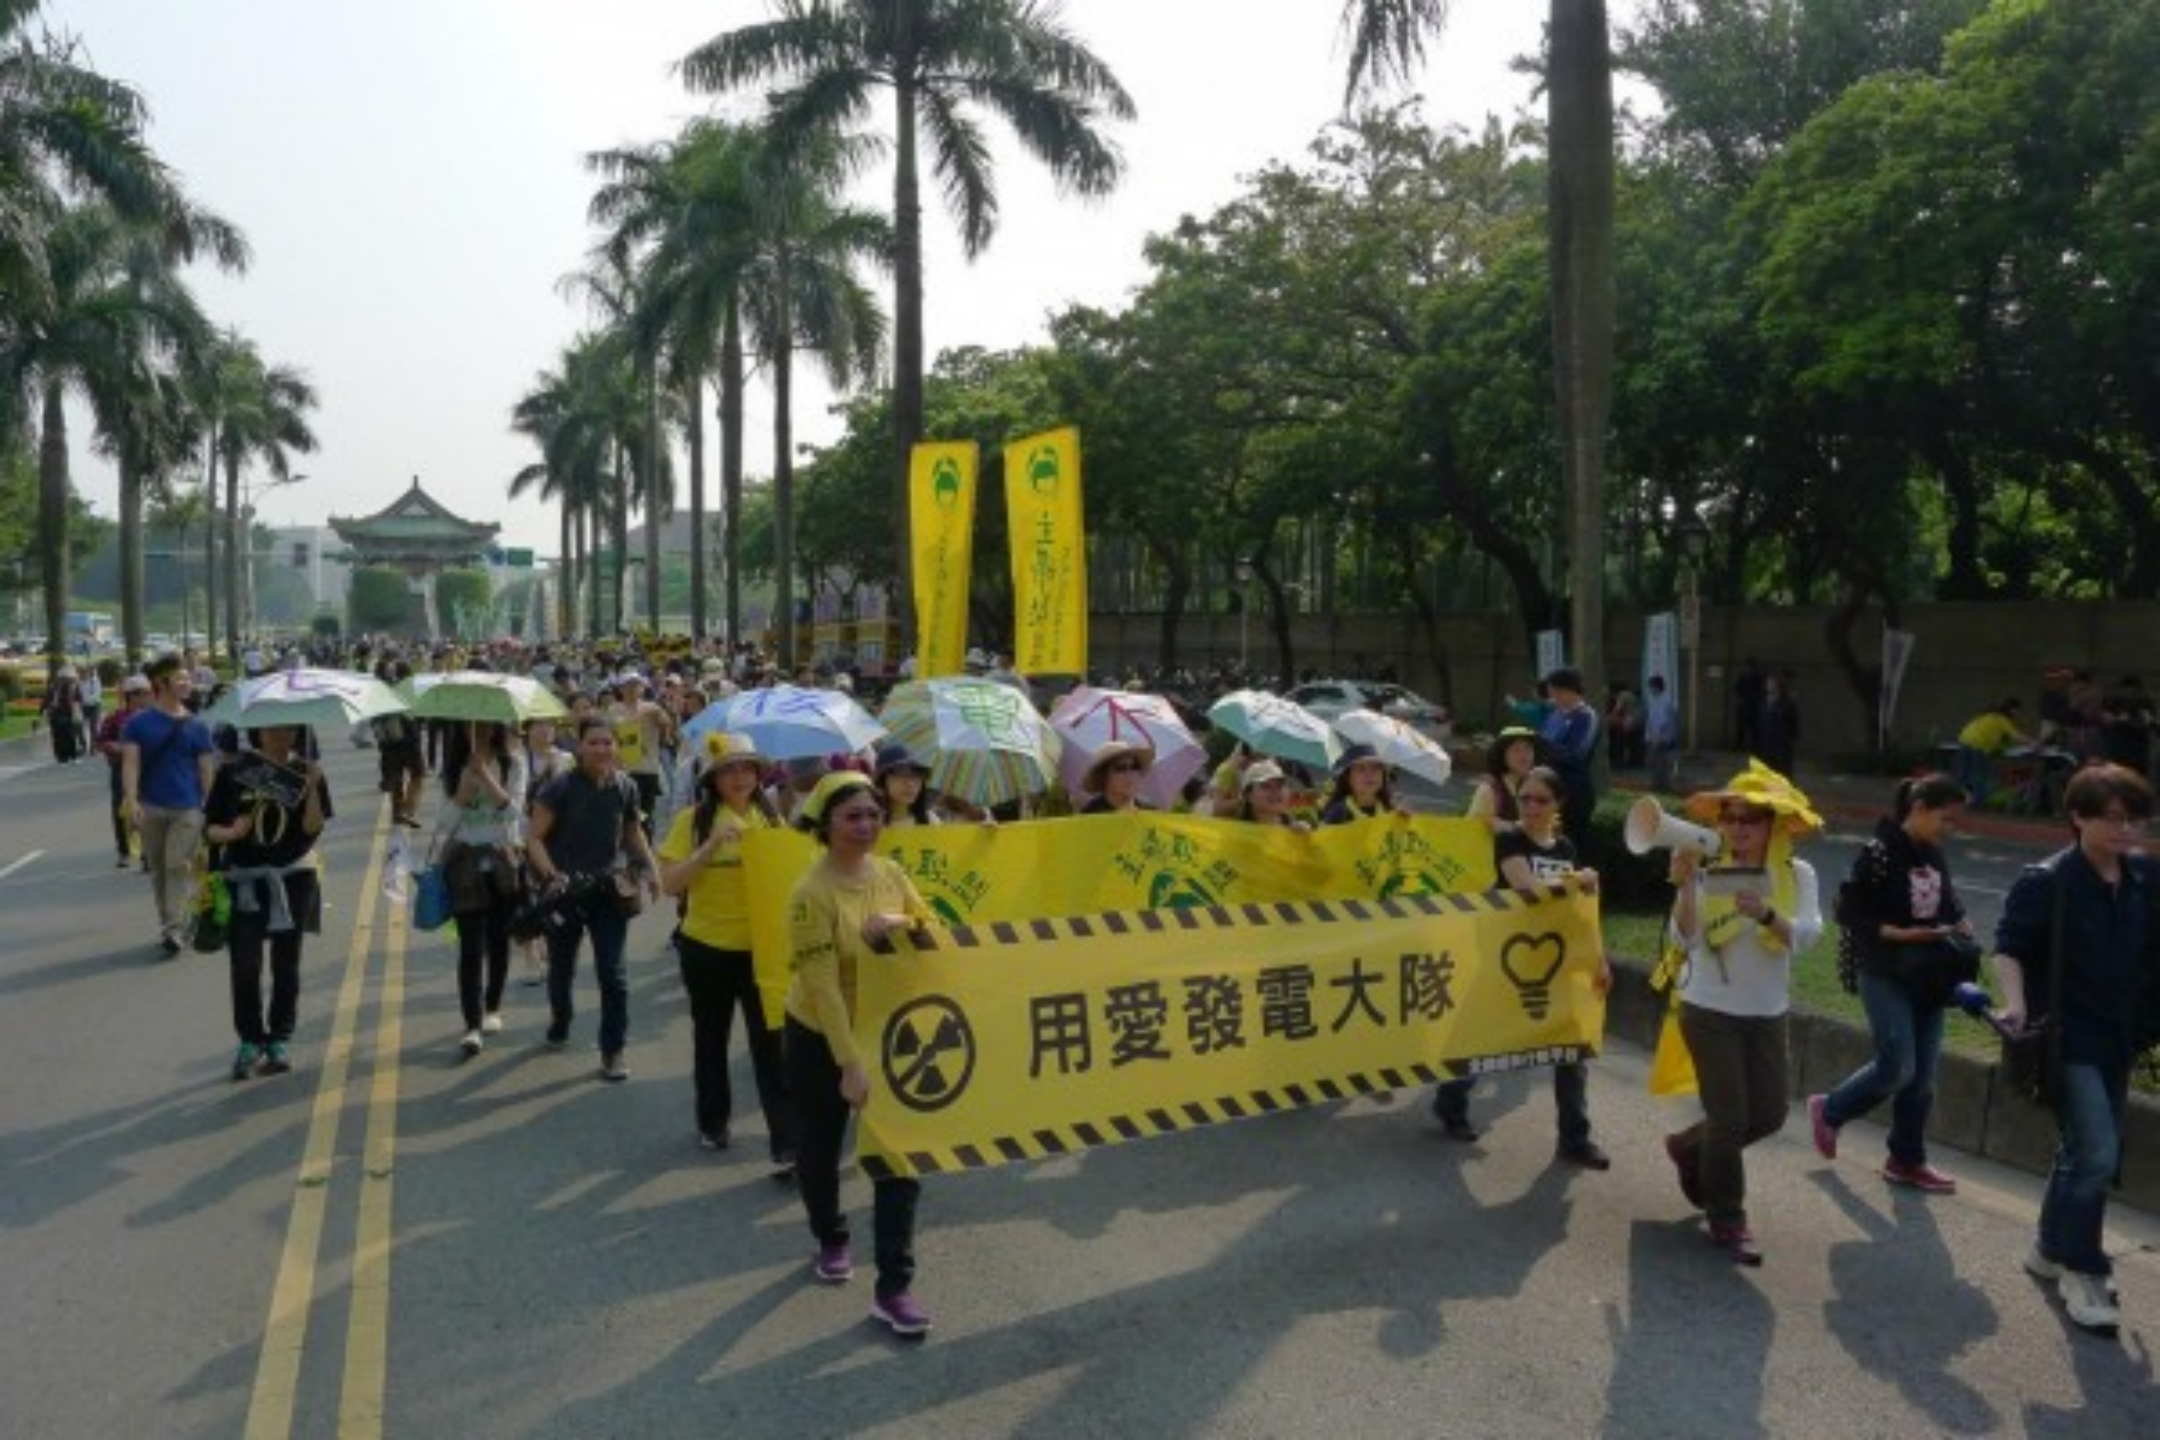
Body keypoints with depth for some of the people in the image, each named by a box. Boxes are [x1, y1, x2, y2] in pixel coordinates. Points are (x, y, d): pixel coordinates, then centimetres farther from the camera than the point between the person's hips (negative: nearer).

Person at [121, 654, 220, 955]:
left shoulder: (196, 726, 4)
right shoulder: (138, 723, 2)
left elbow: (207, 770, 5)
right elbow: (130, 763, -4)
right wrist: (131, 801, -17)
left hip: (187, 808, -1)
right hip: (151, 807, 1)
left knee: (179, 865, -9)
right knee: (158, 868, 10)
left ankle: (173, 929, -10)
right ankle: (165, 923, 23)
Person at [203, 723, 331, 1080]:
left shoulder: (305, 772, 1)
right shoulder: (233, 773, -1)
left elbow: (313, 828, -9)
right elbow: (209, 827, 2)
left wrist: (312, 787, -22)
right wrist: (231, 832, -19)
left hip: (291, 879, 1)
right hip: (243, 880, -1)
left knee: (285, 964, 8)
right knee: (244, 966, -5)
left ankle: (280, 1041, 21)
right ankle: (250, 1041, 12)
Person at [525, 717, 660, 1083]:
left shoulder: (625, 787, -4)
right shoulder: (561, 787, -13)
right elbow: (534, 837, -11)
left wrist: (648, 867, 2)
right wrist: (551, 875, -25)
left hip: (609, 891, 1)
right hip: (566, 891, -1)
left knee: (612, 973, -5)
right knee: (561, 966, 17)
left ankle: (613, 1052, 4)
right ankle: (559, 1023, 46)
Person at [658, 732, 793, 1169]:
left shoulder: (770, 817, 2)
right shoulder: (693, 819, -6)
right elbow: (670, 883, -11)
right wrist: (712, 846, -22)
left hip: (761, 947, 1)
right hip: (706, 947, 0)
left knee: (772, 1044, -2)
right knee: (710, 1039, 17)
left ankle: (787, 1144, 0)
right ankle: (712, 1123, 36)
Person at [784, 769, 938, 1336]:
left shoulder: (891, 874, -5)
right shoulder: (813, 892, -23)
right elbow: (822, 984, -26)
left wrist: (904, 928, -20)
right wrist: (850, 1063, -28)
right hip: (819, 1037, -4)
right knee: (820, 1147, 15)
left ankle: (895, 1288, 4)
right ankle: (831, 1242, 43)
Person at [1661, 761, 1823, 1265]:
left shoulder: (1797, 875, -5)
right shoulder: (1709, 873, -11)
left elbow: (1807, 934, -19)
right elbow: (1685, 939, -19)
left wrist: (1766, 914, -38)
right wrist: (1686, 888, -34)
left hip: (1768, 1014, 4)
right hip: (1710, 1011, -3)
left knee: (1768, 1115, 11)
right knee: (1730, 1116, -2)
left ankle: (1690, 1148, 38)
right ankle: (1727, 1222, 17)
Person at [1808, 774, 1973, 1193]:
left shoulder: (1935, 856, 7)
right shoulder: (1878, 853, -13)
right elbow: (1849, 912, -13)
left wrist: (1958, 923, 1)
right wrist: (1897, 933, -23)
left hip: (1928, 979, 7)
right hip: (1886, 977, -7)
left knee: (1922, 1075, 8)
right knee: (1897, 1068, -9)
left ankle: (1907, 1160, 21)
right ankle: (1829, 1111, 15)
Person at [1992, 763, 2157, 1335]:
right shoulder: (2046, 882, -14)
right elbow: (2010, 945, -13)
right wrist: (2017, 1005, -26)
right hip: (2068, 1039, -6)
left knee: (2084, 1153, 17)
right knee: (2096, 1155, -11)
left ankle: (2051, 1250, 34)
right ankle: (2082, 1274, 5)